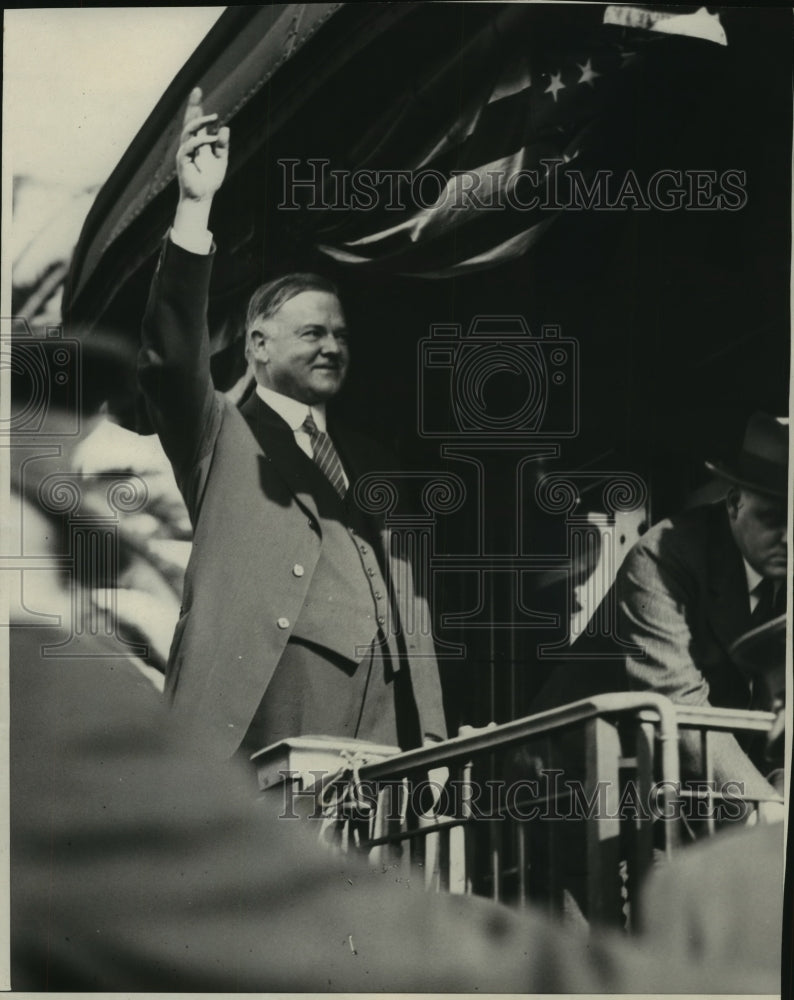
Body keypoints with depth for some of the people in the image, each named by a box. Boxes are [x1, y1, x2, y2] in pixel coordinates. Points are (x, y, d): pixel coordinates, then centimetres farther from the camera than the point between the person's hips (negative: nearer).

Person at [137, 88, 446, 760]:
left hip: (384, 716, 5)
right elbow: (171, 358, -9)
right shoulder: (223, 437, 11)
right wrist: (195, 207, -17)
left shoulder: (367, 460, 25)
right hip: (267, 716, -5)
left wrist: (428, 735, 12)